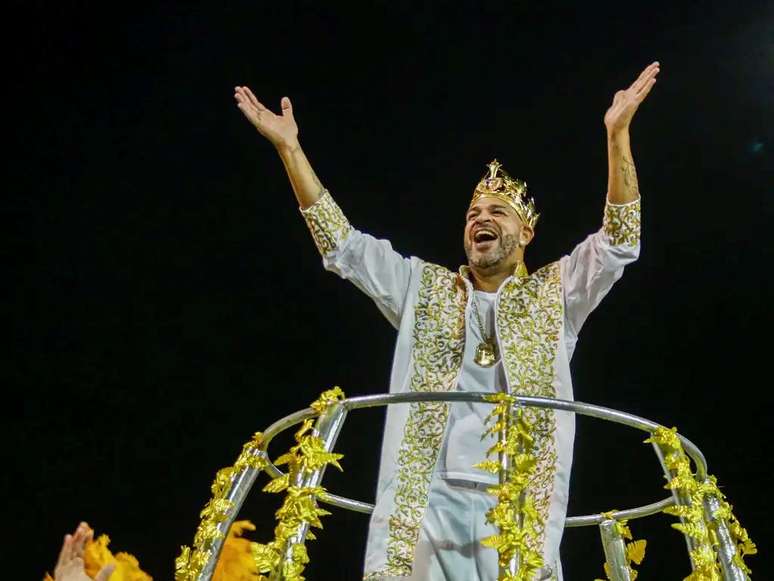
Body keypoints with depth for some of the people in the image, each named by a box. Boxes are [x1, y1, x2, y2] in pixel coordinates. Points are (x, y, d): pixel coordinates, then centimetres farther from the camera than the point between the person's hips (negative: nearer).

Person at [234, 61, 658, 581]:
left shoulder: (554, 294, 18)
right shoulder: (427, 290, 22)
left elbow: (619, 243, 4)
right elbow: (342, 245, 18)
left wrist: (618, 133, -7)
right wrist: (289, 147, 11)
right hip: (426, 503, 1)